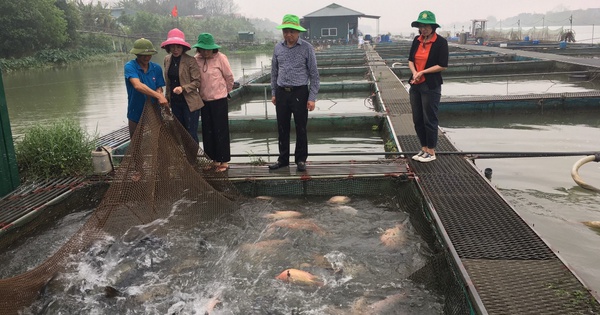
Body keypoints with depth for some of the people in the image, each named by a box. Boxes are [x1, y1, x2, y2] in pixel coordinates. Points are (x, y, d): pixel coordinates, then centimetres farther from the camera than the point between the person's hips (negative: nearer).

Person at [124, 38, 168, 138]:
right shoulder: (130, 66, -11)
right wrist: (158, 96, -35)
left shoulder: (156, 68, 2)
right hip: (136, 115, -3)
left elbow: (159, 88, 2)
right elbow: (138, 86, -27)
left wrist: (160, 96, -22)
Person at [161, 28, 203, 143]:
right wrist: (167, 98, 16)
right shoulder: (167, 59, 7)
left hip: (189, 102, -6)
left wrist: (183, 88, -24)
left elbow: (197, 82, -11)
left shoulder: (190, 61, -12)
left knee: (191, 135, -3)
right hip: (175, 102, 6)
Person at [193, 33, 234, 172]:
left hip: (219, 99, -5)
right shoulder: (196, 59, -1)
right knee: (208, 131, 10)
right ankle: (214, 160, 22)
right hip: (204, 100, 5)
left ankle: (224, 161, 11)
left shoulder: (220, 58, -12)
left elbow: (229, 77, -2)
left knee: (221, 131, 1)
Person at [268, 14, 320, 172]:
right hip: (282, 92, 4)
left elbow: (314, 74, -4)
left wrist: (312, 98, -9)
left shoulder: (307, 48, -5)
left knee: (301, 129, 5)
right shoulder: (278, 47, 6)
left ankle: (301, 160, 18)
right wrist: (273, 93, 11)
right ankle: (283, 159, 23)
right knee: (282, 128, 10)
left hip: (300, 93, -3)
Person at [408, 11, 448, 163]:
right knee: (417, 119, 12)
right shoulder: (417, 40, 7)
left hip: (431, 87, -6)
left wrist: (423, 72, -15)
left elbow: (443, 66, -12)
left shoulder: (440, 42, -10)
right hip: (416, 85, 6)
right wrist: (414, 72, -8)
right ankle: (424, 149, 26)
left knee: (429, 120, 1)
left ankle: (431, 152, 14)